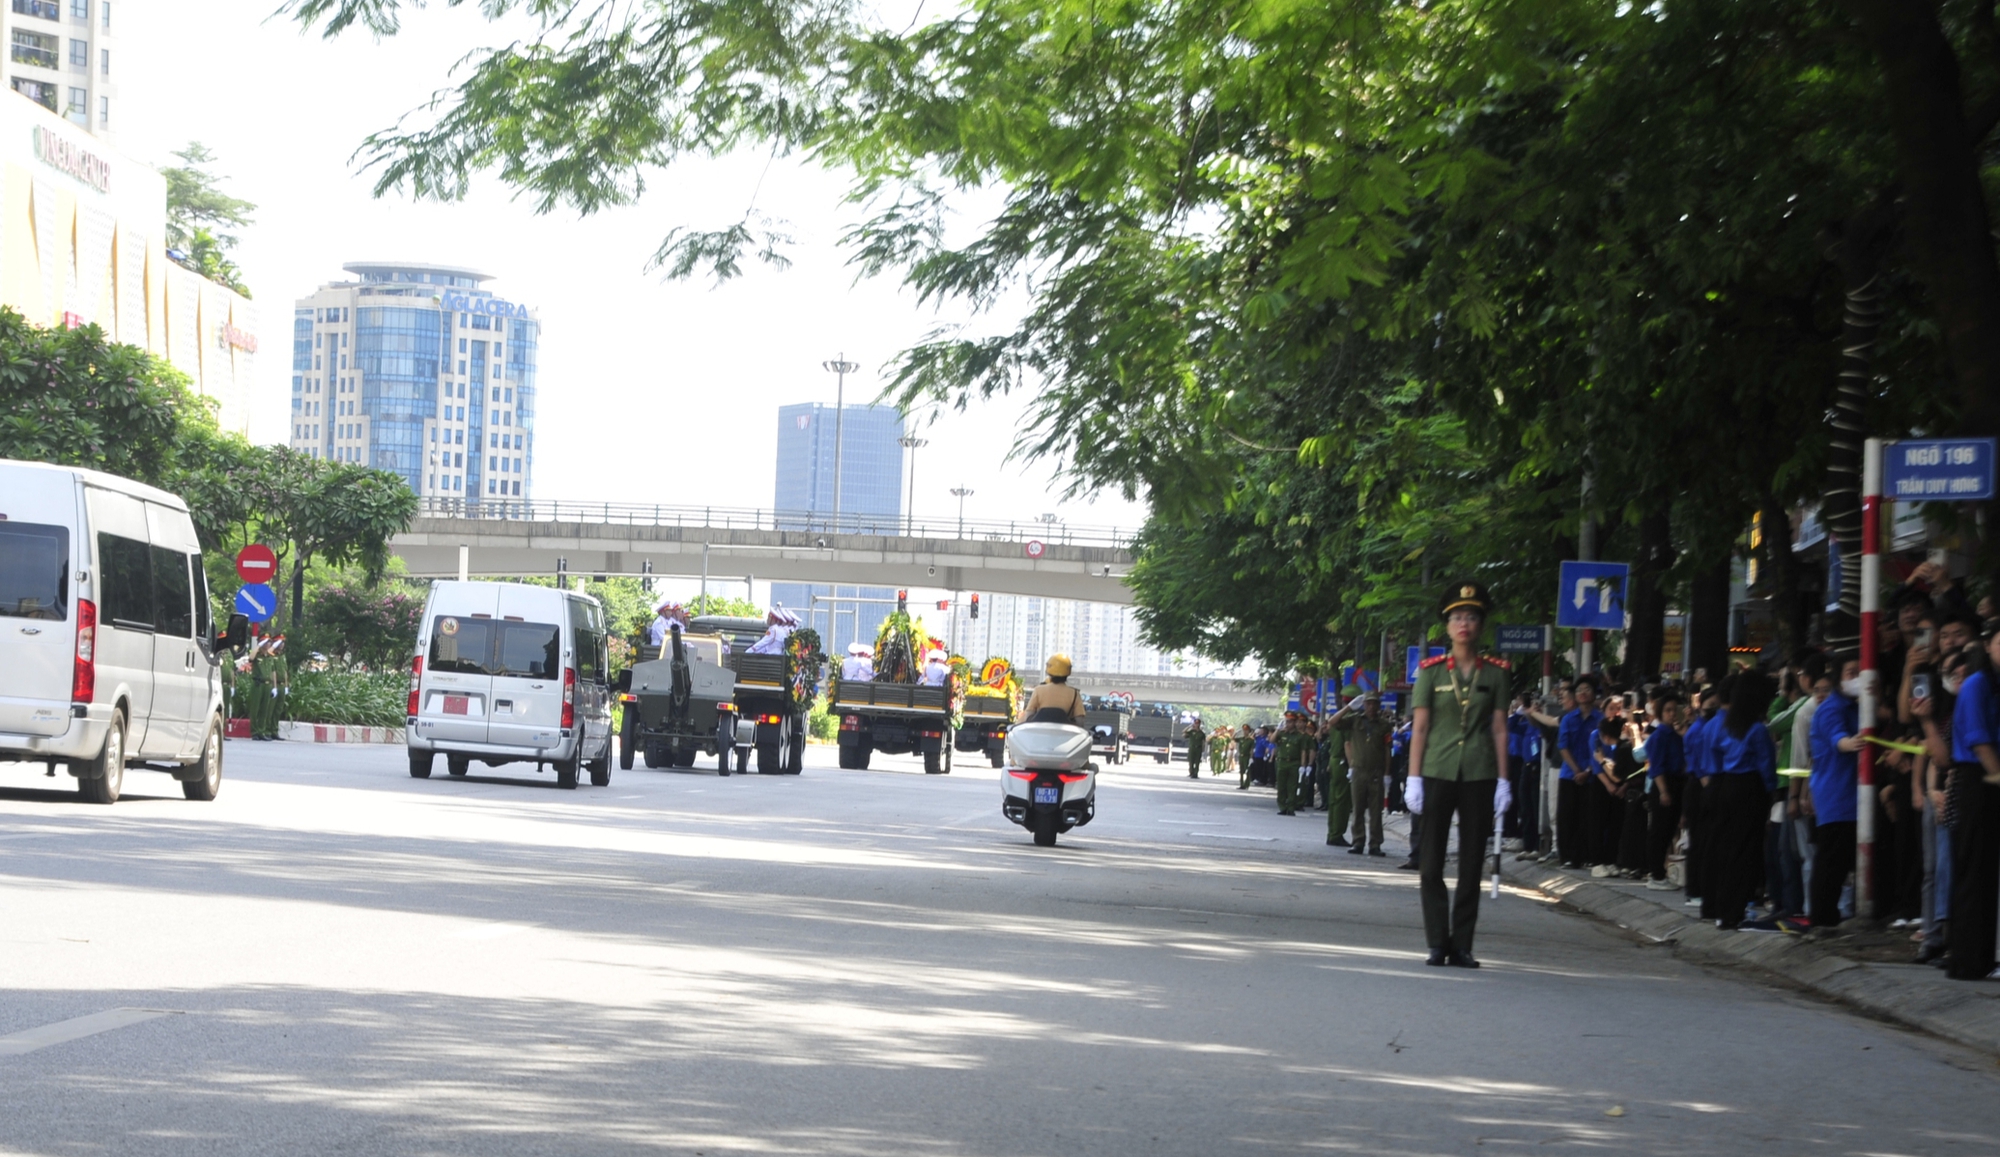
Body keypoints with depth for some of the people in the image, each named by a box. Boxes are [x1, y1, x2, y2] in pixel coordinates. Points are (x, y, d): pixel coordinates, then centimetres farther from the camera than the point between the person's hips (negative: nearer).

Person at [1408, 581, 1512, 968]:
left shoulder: (1495, 672, 5)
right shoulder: (1432, 671, 2)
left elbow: (1499, 729, 5)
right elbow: (1420, 728, 1)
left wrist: (1503, 781, 0)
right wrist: (1414, 779, -4)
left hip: (1479, 777, 1)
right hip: (1438, 775, -1)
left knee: (1472, 865, 3)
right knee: (1431, 863, -1)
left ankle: (1462, 946, 9)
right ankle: (1437, 944, 6)